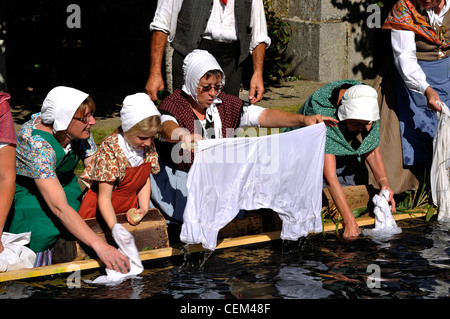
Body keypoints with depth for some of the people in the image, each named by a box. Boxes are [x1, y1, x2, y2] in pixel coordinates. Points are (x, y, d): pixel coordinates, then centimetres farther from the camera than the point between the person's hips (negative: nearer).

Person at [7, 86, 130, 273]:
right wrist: (99, 245, -53)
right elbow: (59, 207, -45)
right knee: (44, 231, -33)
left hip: (63, 184, 7)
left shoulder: (79, 130, -17)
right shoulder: (36, 143, -37)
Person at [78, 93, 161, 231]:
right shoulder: (110, 151, -26)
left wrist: (144, 208, -10)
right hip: (102, 210, -5)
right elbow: (104, 199, -25)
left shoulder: (148, 146, -7)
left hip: (130, 206, 5)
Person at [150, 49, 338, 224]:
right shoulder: (173, 105, -10)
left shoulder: (224, 104, 5)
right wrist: (184, 136, -58)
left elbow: (263, 116, -2)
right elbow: (167, 127, -33)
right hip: (179, 185, -5)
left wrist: (303, 120, -17)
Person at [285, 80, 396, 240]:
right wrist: (349, 222, -49)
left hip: (343, 153, 5)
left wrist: (384, 182, -31)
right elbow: (330, 177, -44)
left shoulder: (368, 102, -24)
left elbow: (373, 150, -11)